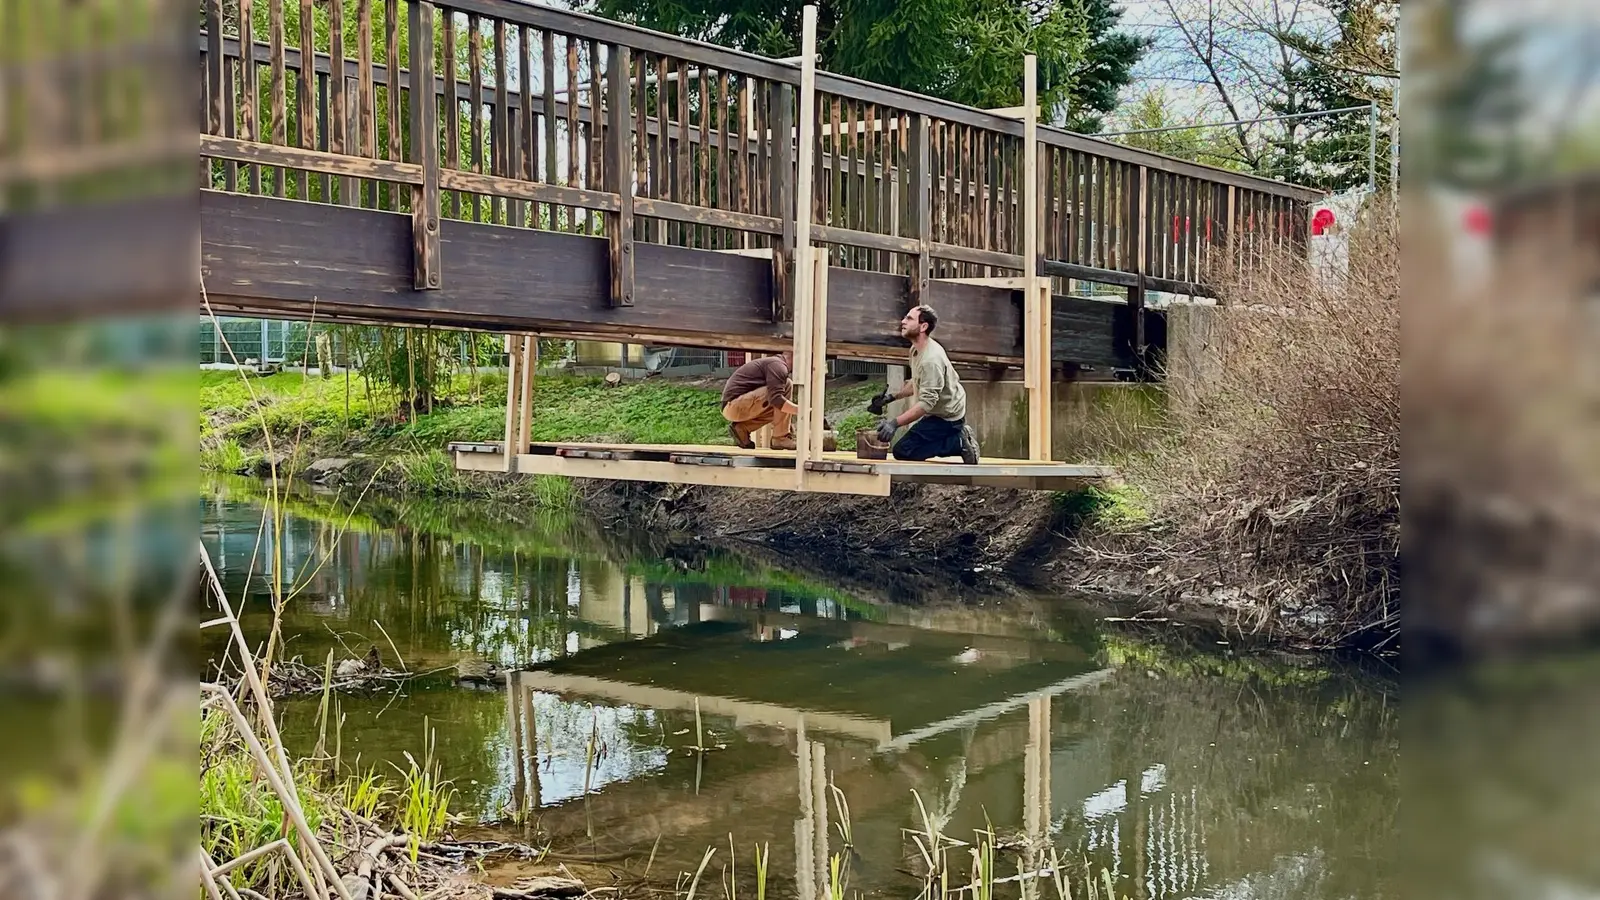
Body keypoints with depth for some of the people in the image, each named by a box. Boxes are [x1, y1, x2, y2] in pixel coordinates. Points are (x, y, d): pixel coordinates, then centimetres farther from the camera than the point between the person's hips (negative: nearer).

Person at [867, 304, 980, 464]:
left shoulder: (931, 360, -29)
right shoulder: (916, 349, 4)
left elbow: (926, 402, -34)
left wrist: (895, 422, -41)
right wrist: (892, 397, 10)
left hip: (945, 417, -10)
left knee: (902, 451, -13)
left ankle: (959, 443, -11)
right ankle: (959, 439, 13)